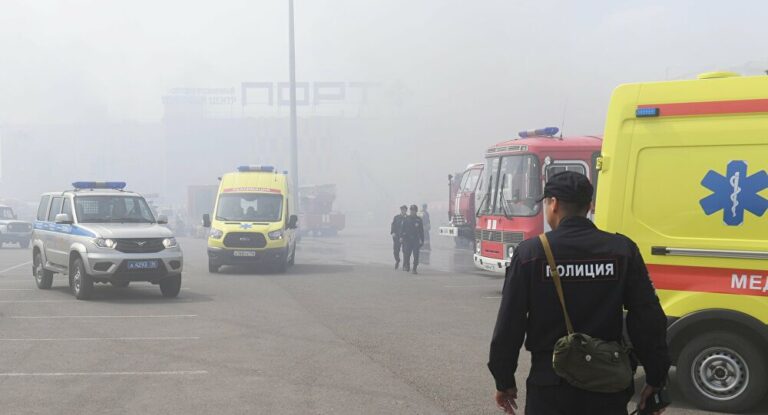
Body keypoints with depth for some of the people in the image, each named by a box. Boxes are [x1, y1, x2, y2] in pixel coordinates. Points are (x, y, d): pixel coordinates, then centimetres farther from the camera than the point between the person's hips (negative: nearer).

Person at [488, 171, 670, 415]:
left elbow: (510, 324, -5)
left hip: (550, 385, -2)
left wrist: (504, 381, 5)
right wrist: (656, 379, 6)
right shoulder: (623, 249, -2)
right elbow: (649, 320, -4)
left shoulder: (530, 253, -7)